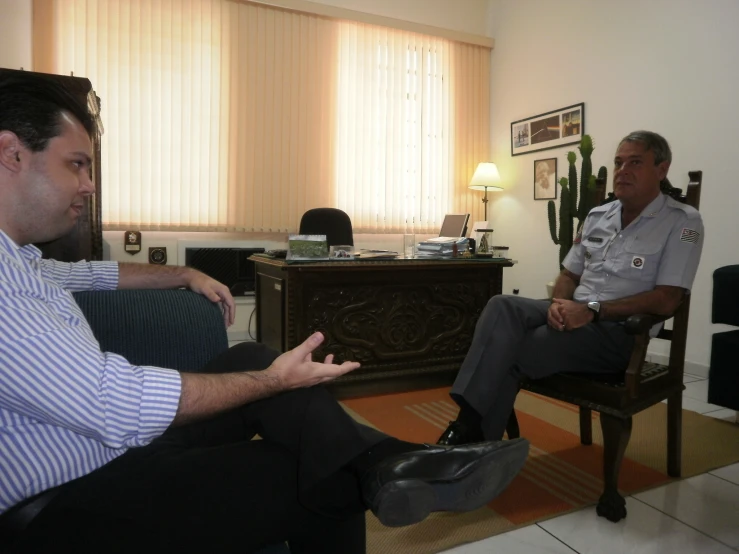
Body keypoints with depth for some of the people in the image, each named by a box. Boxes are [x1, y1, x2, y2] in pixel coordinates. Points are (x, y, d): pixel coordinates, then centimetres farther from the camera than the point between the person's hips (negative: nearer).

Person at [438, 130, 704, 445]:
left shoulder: (683, 222, -4)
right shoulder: (598, 215, 14)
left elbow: (666, 301, -13)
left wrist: (593, 310, -19)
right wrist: (559, 304, -8)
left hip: (618, 331, -5)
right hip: (574, 315, 5)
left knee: (509, 354, -25)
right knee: (502, 307, -25)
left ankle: (474, 436, -11)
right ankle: (468, 426, -30)